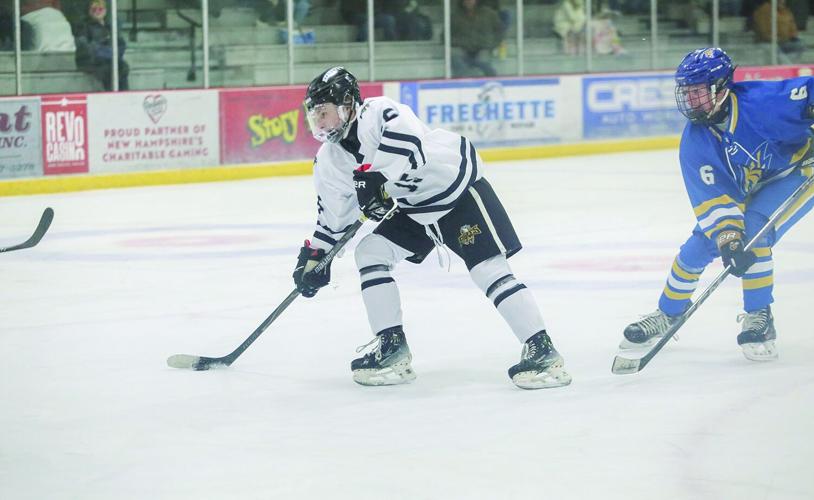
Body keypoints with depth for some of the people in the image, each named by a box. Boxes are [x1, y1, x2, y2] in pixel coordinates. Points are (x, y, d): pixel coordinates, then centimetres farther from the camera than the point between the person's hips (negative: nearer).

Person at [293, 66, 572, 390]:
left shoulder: (379, 112, -23)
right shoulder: (329, 162, 2)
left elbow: (409, 144, -41)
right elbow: (333, 215, 12)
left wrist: (377, 176, -48)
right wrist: (314, 255, 8)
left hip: (458, 190, -8)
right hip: (412, 209, 8)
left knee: (487, 267, -17)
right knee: (369, 252, -3)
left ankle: (542, 350, -16)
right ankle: (393, 348, 2)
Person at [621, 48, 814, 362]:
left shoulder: (762, 101, -30)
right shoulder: (695, 143, -17)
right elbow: (712, 198, -21)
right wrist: (727, 239, -36)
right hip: (747, 191, 5)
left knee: (753, 231, -28)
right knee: (699, 247, -1)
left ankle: (760, 318, -14)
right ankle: (667, 315, 23)